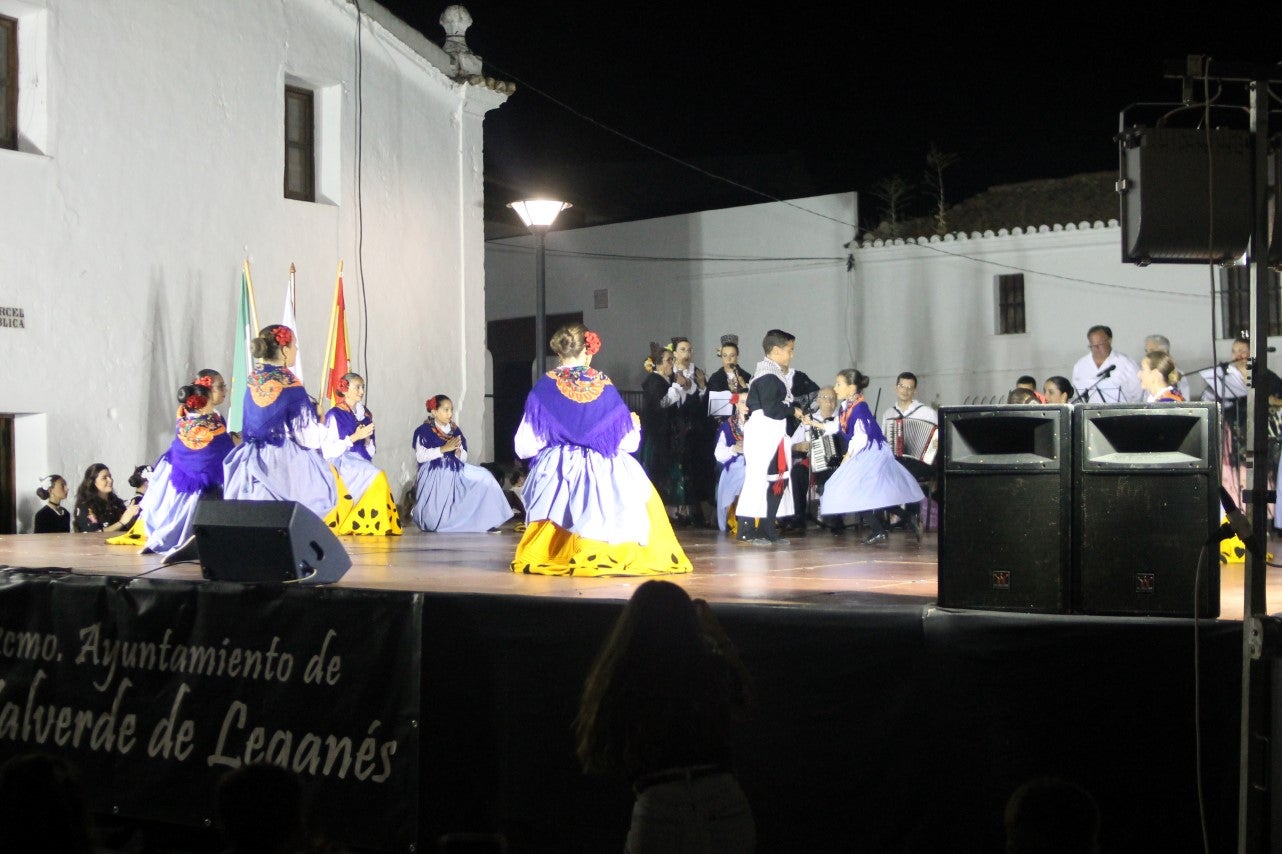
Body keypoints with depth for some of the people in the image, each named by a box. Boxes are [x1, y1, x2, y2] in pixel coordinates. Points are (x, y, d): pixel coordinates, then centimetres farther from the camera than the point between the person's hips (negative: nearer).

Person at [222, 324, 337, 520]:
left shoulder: (252, 380, 4)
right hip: (284, 465, -6)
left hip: (250, 463, 6)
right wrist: (320, 425, 12)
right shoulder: (292, 388, -13)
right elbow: (309, 437, -10)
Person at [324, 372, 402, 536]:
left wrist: (367, 439, -6)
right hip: (340, 463, -6)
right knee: (377, 476, -27)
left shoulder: (365, 416, 14)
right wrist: (354, 437, -16)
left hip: (361, 462, 6)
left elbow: (370, 452, 16)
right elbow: (329, 450, -12)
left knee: (379, 478, -24)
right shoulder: (334, 415, -4)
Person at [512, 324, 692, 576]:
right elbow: (627, 441, 5)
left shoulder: (545, 387, -3)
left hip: (556, 473, -1)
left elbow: (526, 445, -2)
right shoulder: (604, 386, -1)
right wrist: (634, 425, 28)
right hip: (601, 474, 1)